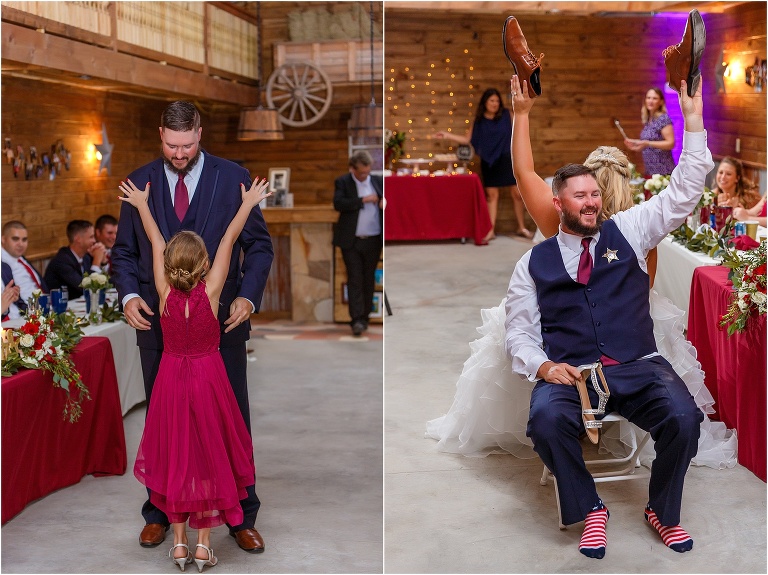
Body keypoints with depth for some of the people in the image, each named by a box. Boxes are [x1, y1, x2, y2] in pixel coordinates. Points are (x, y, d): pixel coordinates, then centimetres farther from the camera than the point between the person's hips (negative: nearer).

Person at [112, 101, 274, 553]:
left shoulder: (233, 177, -2)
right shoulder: (139, 183, 3)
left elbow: (259, 244, 0)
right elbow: (124, 251, 8)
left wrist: (249, 296, -15)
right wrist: (129, 295, -10)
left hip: (222, 319, -1)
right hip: (158, 321, 2)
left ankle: (242, 517, 21)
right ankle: (159, 514, 28)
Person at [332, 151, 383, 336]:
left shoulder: (377, 181, 8)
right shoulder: (342, 182, -1)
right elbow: (338, 203, -16)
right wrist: (363, 200, -18)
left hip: (373, 240, 3)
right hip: (351, 240, -3)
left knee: (369, 279, 8)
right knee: (355, 279, -5)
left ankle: (364, 316, 18)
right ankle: (356, 319, -8)